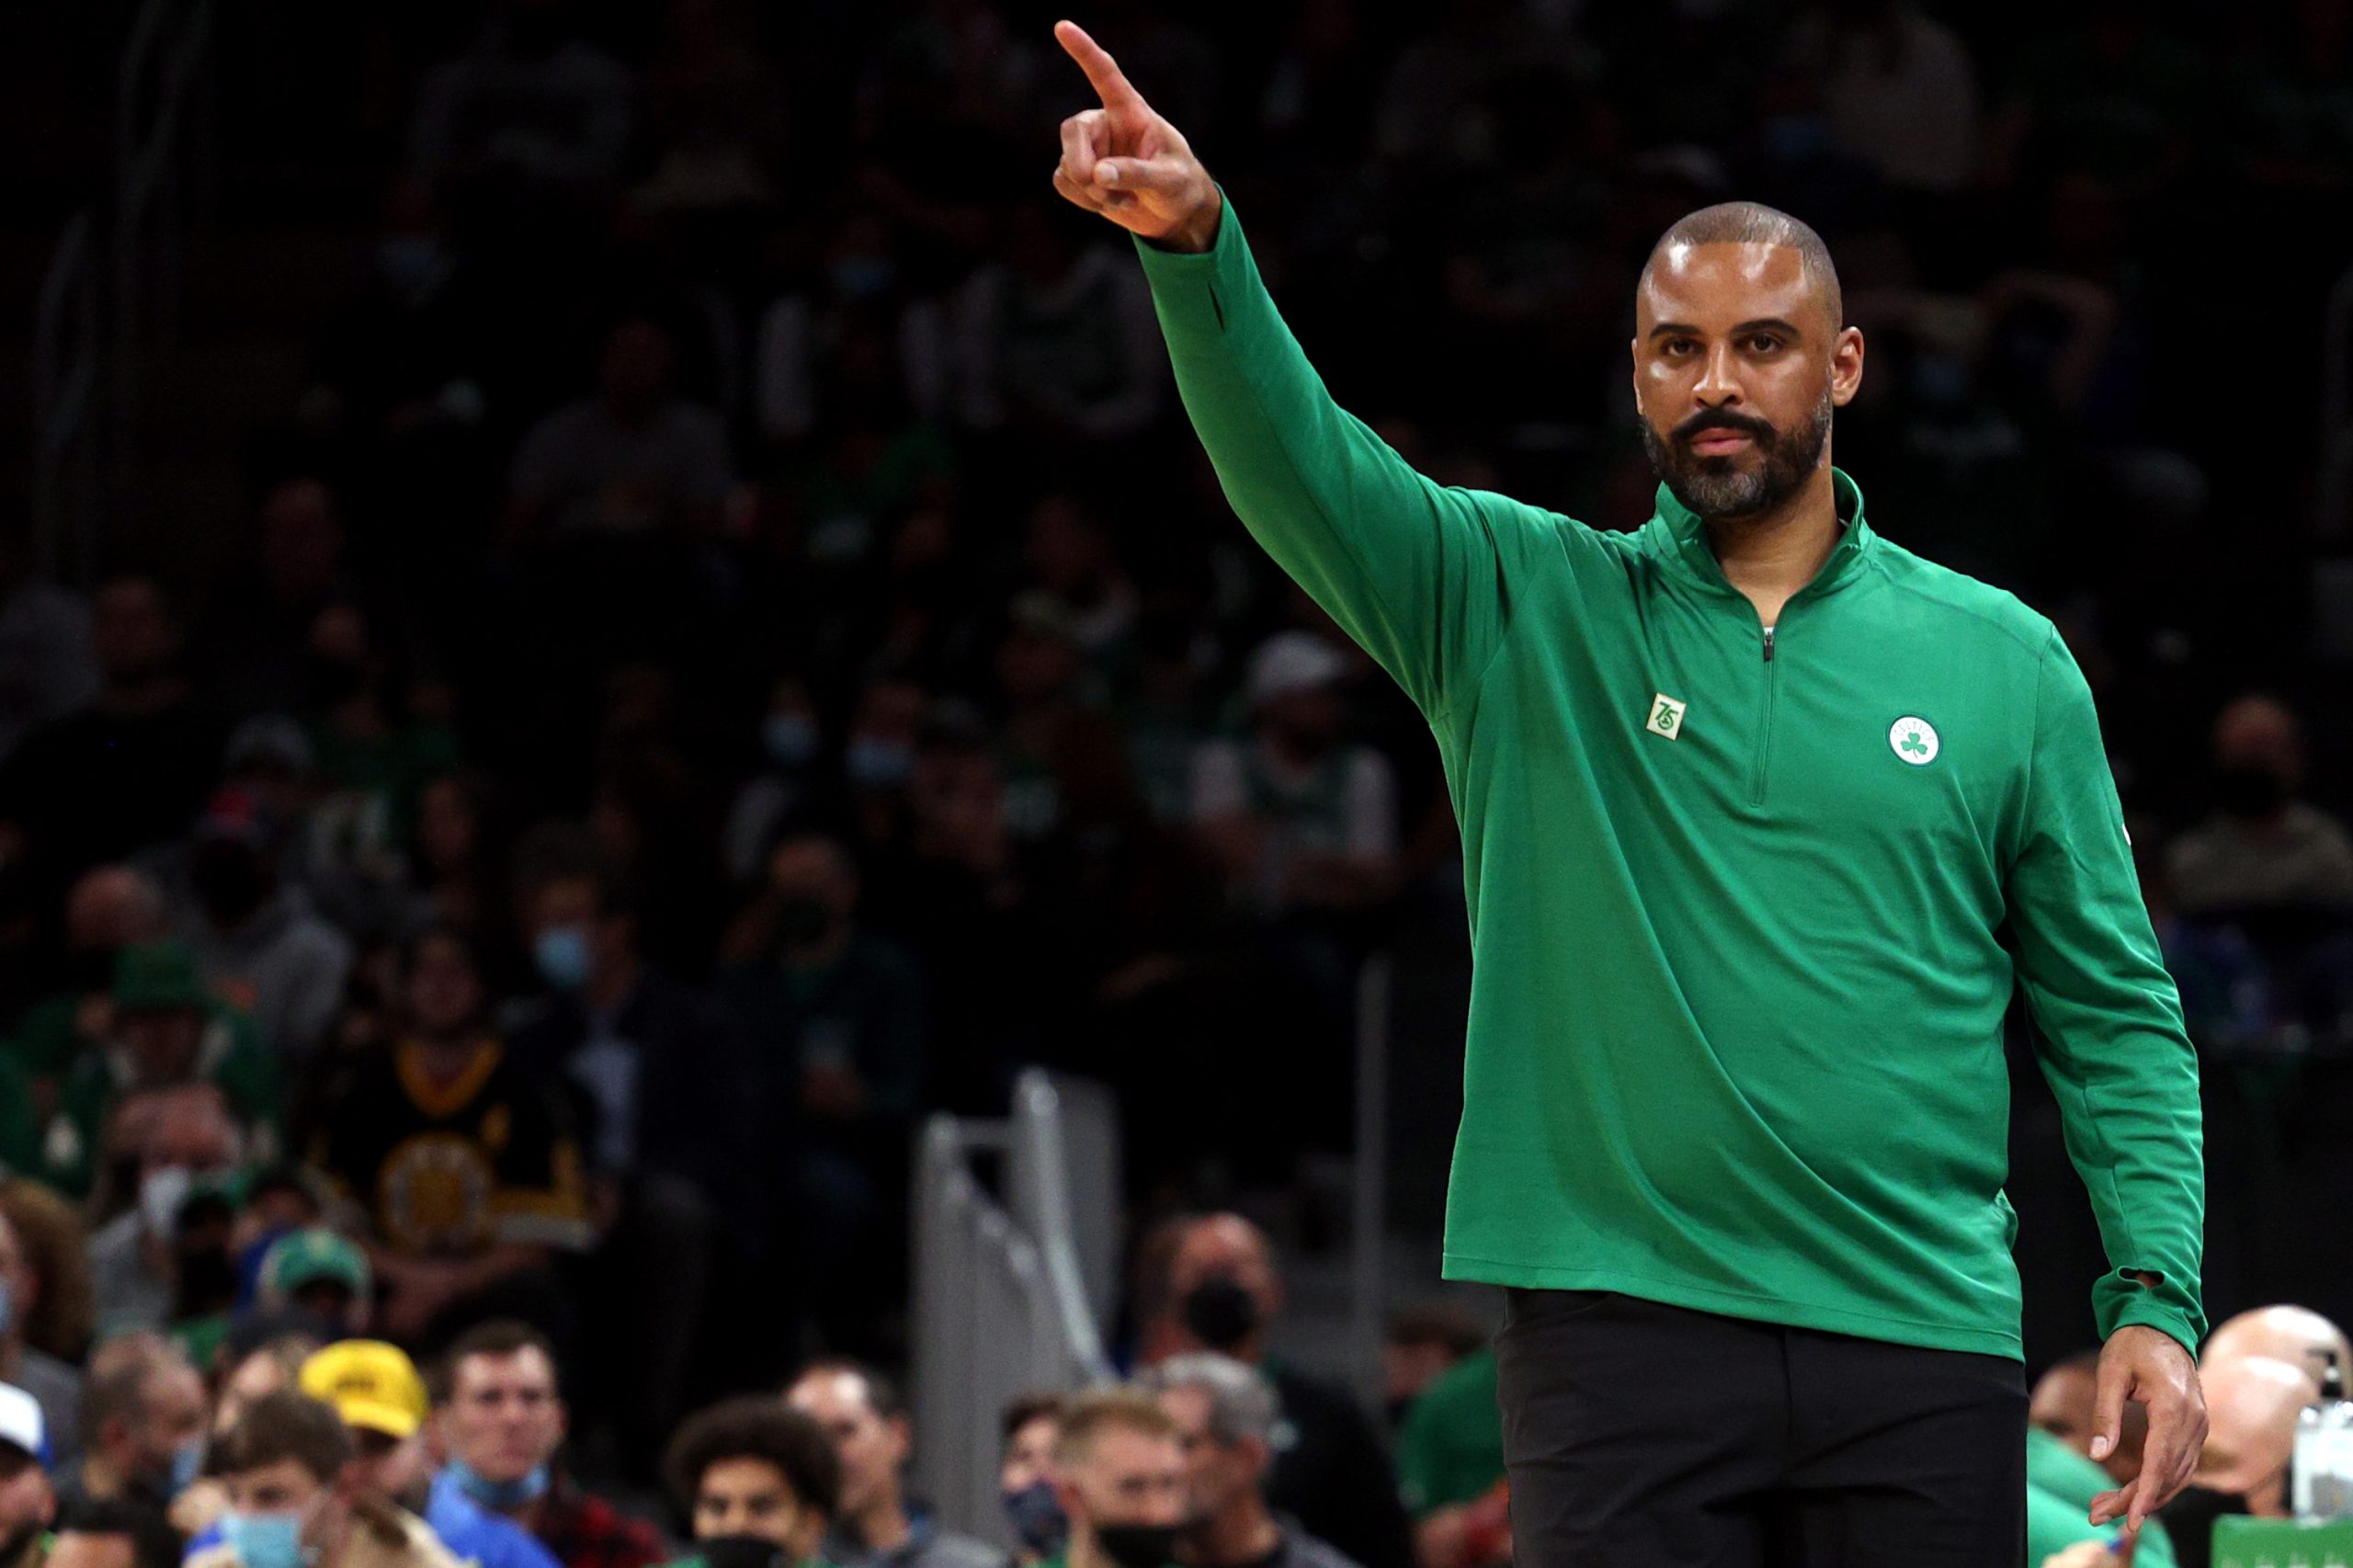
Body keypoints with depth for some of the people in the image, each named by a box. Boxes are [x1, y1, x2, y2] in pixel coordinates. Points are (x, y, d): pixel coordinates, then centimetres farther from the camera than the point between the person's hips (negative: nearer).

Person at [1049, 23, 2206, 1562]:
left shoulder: (2005, 661, 9)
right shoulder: (1519, 607, 7)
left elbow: (2115, 1013, 10)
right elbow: (1297, 462, -10)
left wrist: (2155, 1295, -1)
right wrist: (1197, 245, -28)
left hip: (1923, 1347, 1)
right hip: (1621, 1330, -1)